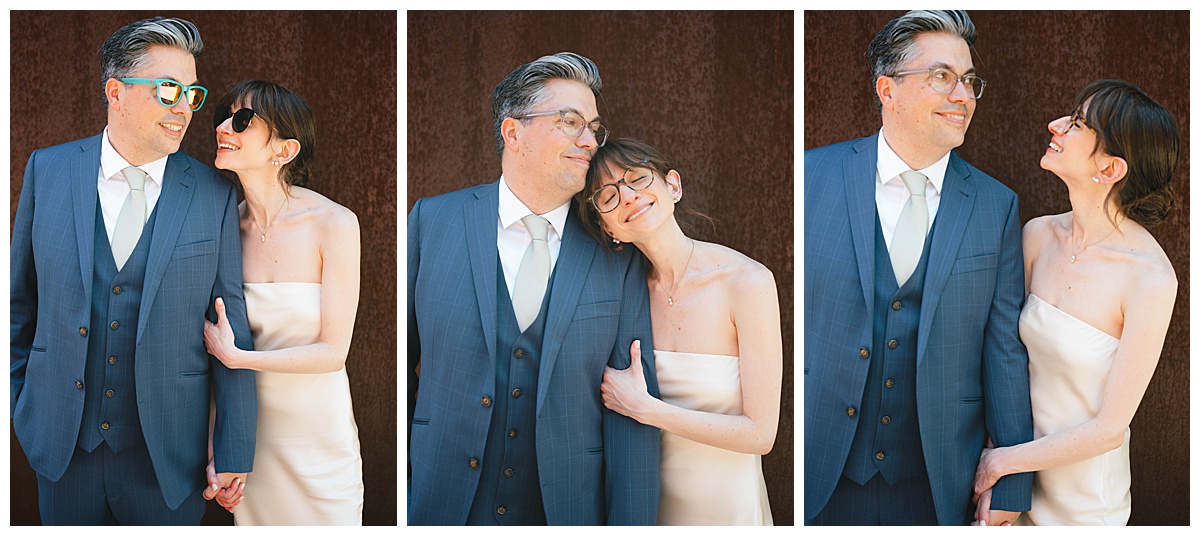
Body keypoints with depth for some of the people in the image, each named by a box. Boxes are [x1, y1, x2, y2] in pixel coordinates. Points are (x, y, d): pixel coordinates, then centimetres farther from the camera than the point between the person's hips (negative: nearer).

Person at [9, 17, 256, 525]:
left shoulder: (215, 195, -4)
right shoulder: (48, 170, 0)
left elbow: (231, 329, -4)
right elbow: (20, 297, 8)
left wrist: (234, 451, -4)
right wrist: (14, 406, 10)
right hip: (62, 445, 1)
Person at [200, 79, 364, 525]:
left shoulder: (333, 224, -17)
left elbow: (333, 351, -15)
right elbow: (218, 340, 1)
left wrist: (234, 357, -18)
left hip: (320, 434, -3)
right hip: (252, 432, 3)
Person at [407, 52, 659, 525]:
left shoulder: (618, 255, -1)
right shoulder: (432, 219, -2)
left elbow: (632, 414, -4)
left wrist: (631, 525, -10)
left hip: (567, 511, 1)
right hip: (441, 506, 0)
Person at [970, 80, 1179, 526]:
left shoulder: (1150, 278, -24)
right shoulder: (1039, 235, -8)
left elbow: (1109, 428, -18)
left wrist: (1002, 461, -11)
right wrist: (991, 467, -8)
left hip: (1084, 502, -4)